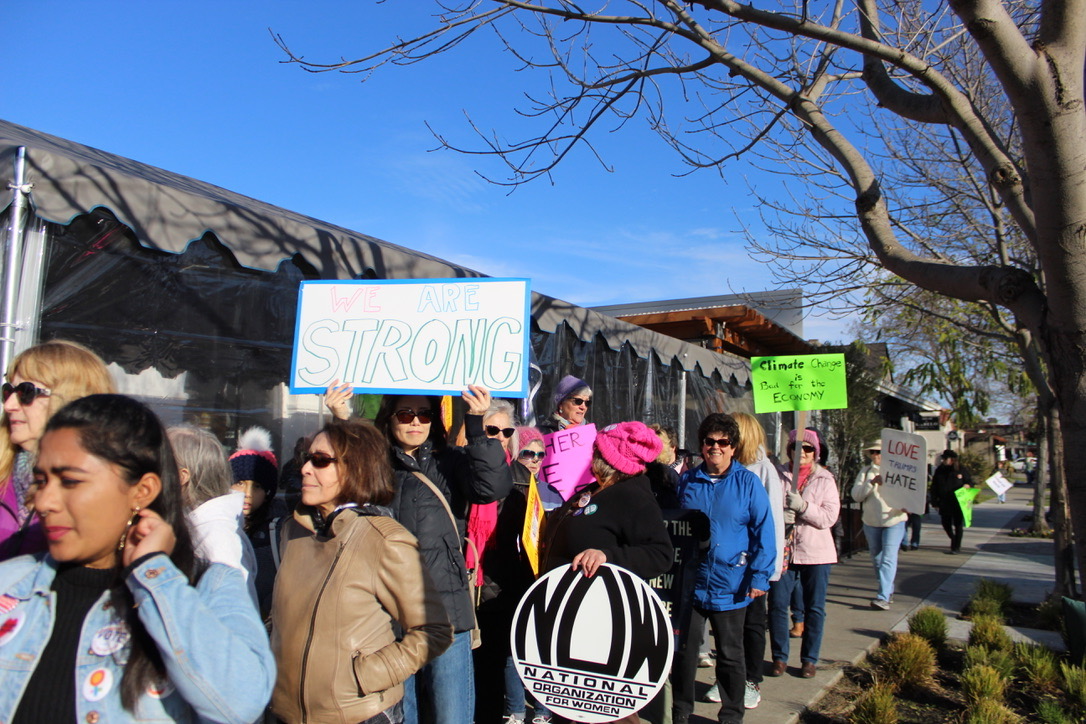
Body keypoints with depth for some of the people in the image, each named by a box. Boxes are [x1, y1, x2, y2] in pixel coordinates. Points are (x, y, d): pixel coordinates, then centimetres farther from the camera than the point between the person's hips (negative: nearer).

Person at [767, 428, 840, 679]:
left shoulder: (825, 480, 1)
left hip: (816, 553, 0)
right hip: (782, 550, 0)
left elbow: (830, 516, -8)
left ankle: (810, 659, 23)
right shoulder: (779, 476, 2)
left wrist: (803, 506, -22)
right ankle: (780, 657, 17)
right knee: (777, 604, 1)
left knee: (814, 608, 8)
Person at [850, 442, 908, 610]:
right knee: (876, 558, 13)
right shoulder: (865, 472, 6)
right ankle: (889, 591, 31)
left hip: (894, 520, -4)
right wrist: (871, 482, -19)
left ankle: (883, 597, -18)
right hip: (871, 522, 4)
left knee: (888, 558, -13)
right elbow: (856, 495, -4)